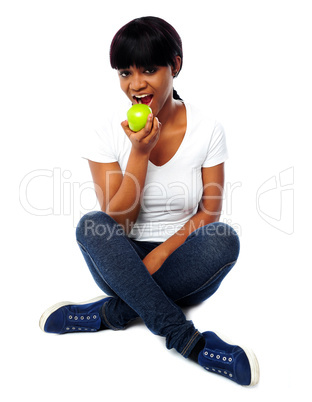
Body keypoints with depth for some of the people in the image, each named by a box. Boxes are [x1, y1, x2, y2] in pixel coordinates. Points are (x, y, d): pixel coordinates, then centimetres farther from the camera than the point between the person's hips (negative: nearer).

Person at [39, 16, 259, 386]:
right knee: (91, 225, -29)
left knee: (225, 238, -30)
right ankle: (188, 341, -29)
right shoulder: (110, 133, -6)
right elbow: (116, 222, -11)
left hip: (183, 263, 0)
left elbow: (209, 213, -4)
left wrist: (161, 254, -18)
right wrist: (140, 152, -21)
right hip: (125, 264, 1)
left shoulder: (207, 130, -5)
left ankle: (113, 312, -21)